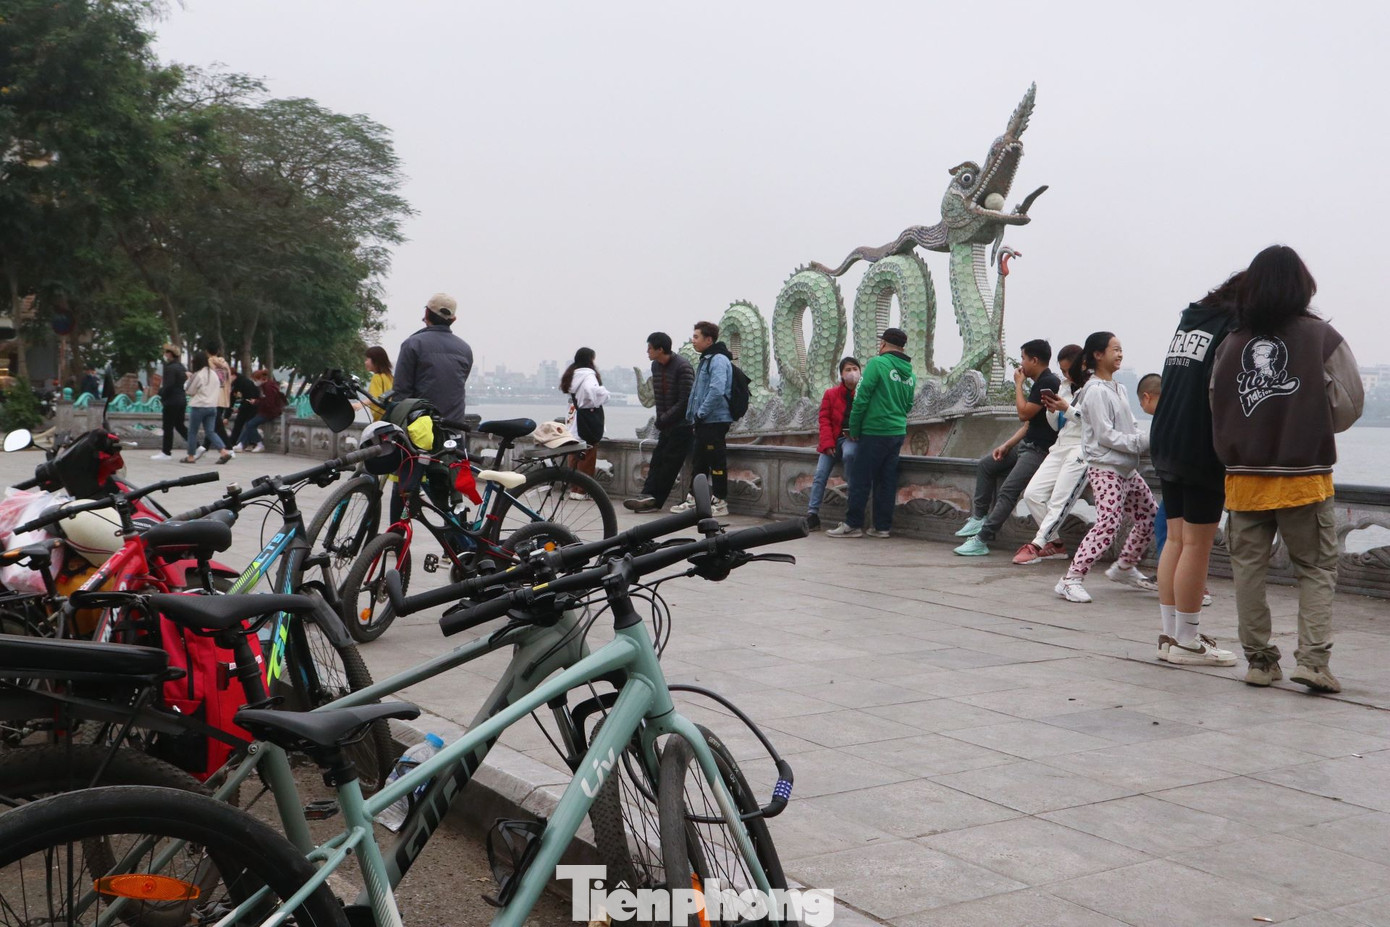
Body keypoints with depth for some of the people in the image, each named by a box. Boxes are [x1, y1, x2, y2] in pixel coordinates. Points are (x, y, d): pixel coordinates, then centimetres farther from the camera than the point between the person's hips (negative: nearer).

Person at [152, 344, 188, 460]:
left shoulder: (170, 368, -15)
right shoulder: (181, 367, 13)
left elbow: (169, 385, -22)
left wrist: (162, 394, -8)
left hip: (171, 401, -9)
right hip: (182, 400, 9)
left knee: (168, 427, -1)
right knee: (180, 426, 14)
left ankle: (166, 453, 4)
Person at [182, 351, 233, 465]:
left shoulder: (198, 375, -12)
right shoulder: (213, 374, 9)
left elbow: (190, 391, -3)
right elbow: (218, 390, 15)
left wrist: (190, 378, 8)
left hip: (199, 406, -6)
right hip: (212, 406, 6)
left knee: (192, 432, 6)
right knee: (210, 432, 6)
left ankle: (191, 456, 11)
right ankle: (224, 452, -11)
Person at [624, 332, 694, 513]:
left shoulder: (682, 367, -17)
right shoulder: (656, 366, 9)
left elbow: (685, 401, -20)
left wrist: (664, 419, -19)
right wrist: (660, 420, 7)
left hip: (682, 425, -8)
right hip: (666, 425, 8)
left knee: (669, 463, -8)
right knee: (658, 458, -1)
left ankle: (653, 499, -10)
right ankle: (649, 495, -7)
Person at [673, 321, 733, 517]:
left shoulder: (718, 360, -14)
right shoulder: (706, 360, 18)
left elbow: (717, 391, -25)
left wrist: (700, 414, -19)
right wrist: (694, 417, 16)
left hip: (715, 421, -10)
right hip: (704, 422, 10)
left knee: (716, 462, -4)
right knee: (698, 462, 13)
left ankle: (721, 503, 2)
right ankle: (693, 500, 20)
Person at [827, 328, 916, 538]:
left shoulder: (877, 363, -10)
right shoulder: (910, 374, 11)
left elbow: (862, 397, -11)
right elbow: (908, 405, 16)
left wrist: (854, 429, -4)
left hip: (875, 432, -7)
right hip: (898, 432, 7)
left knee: (860, 479, -1)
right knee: (887, 480, 10)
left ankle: (853, 524, 1)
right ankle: (883, 526, 12)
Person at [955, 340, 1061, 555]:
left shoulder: (1048, 383, -18)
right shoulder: (1040, 382, 14)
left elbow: (1024, 414, -22)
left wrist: (1018, 385, -9)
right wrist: (1007, 446, 10)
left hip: (1040, 450, -11)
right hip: (1027, 444, 11)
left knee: (1008, 490, -18)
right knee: (986, 464, 16)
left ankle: (981, 540, -19)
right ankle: (979, 517, 17)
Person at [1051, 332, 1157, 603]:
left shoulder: (1119, 389, 16)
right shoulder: (1096, 391, -12)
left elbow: (1132, 427, 16)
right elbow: (1105, 435, -17)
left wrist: (1149, 438, -4)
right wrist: (1143, 441, -17)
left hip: (1127, 468, 9)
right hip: (1104, 468, -9)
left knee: (1150, 517, 13)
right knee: (1107, 524, -19)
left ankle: (1124, 568, 27)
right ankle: (1071, 580, -16)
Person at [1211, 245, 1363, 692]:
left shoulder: (1230, 344, 3)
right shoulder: (1322, 337, -5)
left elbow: (1215, 406, 6)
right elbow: (1348, 405, -1)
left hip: (1243, 476, 3)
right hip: (1303, 476, -2)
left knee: (1248, 568, 11)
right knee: (1317, 569, 8)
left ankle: (1259, 660, 16)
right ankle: (1313, 660, -2)